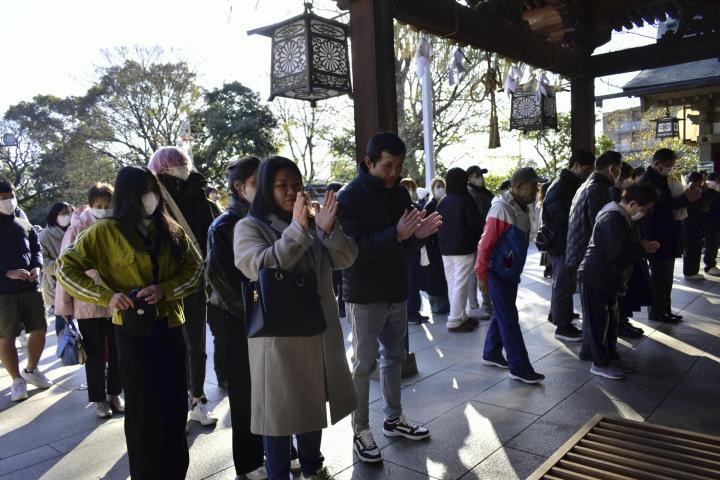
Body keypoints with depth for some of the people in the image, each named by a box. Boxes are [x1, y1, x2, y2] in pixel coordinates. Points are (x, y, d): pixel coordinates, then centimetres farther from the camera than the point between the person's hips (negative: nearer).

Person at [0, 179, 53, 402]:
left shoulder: (23, 222, 9)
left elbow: (37, 247, 15)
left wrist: (37, 267, -4)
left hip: (30, 286, 4)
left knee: (40, 329, 9)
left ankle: (31, 370, 31)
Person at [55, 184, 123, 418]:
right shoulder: (78, 229, -9)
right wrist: (64, 306, -3)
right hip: (88, 304, -2)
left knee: (117, 351, 14)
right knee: (95, 354, 10)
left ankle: (115, 393, 33)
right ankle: (99, 399, 27)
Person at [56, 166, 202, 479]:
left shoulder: (172, 230, 4)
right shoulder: (106, 232, -5)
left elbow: (195, 269, 5)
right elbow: (66, 268, -3)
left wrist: (165, 289, -12)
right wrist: (106, 296, -14)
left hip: (170, 327, 3)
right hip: (133, 330, -3)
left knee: (175, 405, 10)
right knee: (143, 407, 5)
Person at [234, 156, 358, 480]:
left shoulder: (311, 223, 8)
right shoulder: (249, 227, -7)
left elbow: (347, 259, 0)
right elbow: (262, 267, -23)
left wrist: (329, 229, -19)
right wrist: (297, 230, -30)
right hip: (278, 335, -6)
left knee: (313, 403, 20)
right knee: (280, 408, 6)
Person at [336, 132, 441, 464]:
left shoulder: (400, 193, 5)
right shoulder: (349, 198, -14)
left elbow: (406, 245, 10)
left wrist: (419, 235, -13)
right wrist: (396, 235, -33)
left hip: (396, 291, 7)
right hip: (364, 296, -6)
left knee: (394, 356, 17)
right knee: (363, 364, 3)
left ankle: (394, 419, 33)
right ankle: (361, 431, 17)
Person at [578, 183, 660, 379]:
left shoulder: (621, 216, 9)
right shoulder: (612, 219, -23)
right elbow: (617, 254, -25)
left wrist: (640, 245, 3)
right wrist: (642, 248, -13)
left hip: (607, 277, 10)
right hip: (595, 277, -10)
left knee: (611, 319, 16)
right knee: (598, 321, 0)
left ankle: (611, 358, 28)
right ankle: (600, 364, 11)